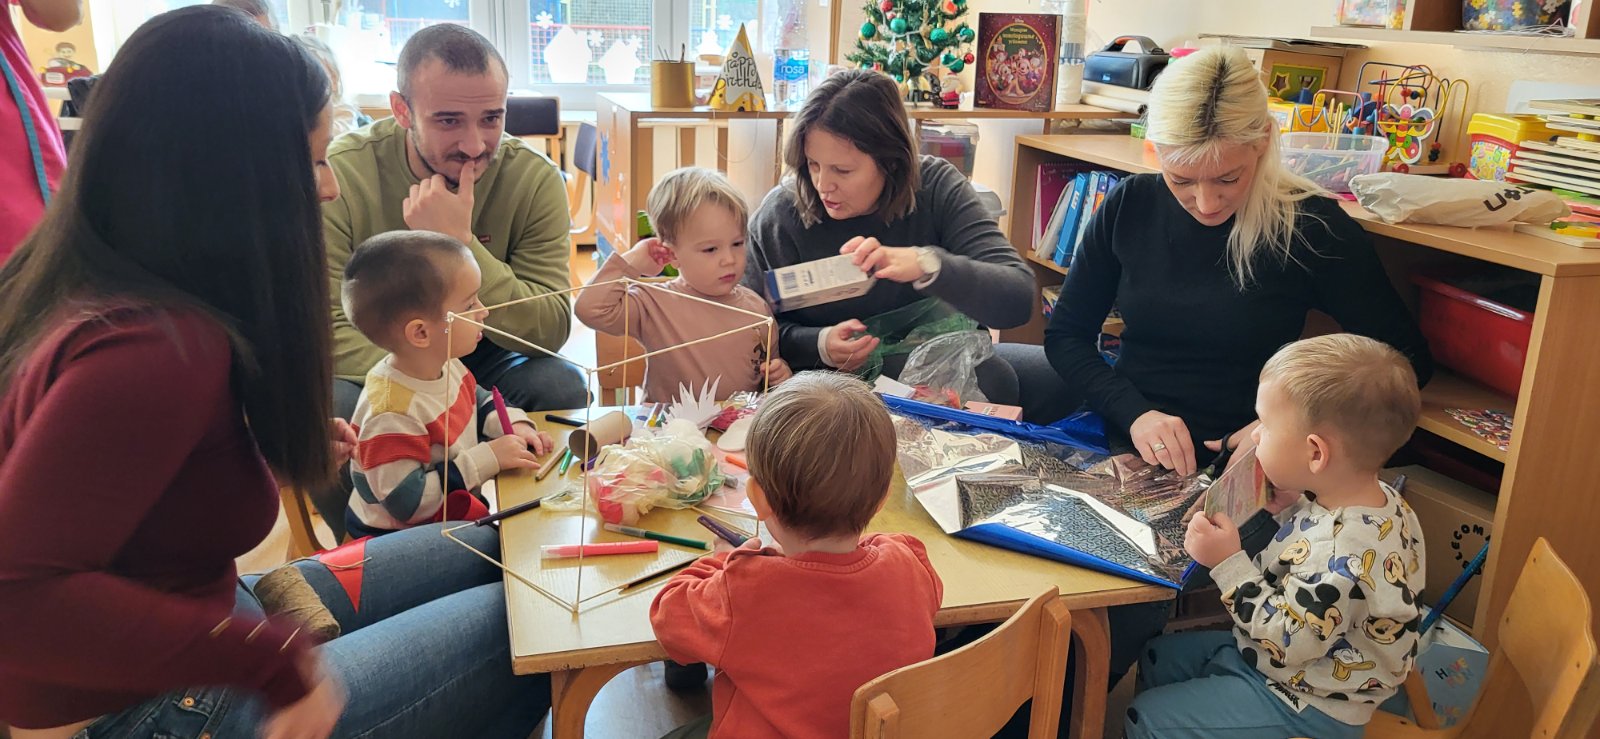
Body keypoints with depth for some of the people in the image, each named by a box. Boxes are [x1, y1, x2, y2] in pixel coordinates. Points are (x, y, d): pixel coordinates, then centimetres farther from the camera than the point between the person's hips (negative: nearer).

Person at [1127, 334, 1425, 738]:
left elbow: (1284, 645, -28)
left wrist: (1229, 564, -26)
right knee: (1157, 658, 18)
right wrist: (1277, 507, -6)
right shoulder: (1376, 497, -8)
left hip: (1305, 706, -9)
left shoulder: (1341, 556, -36)